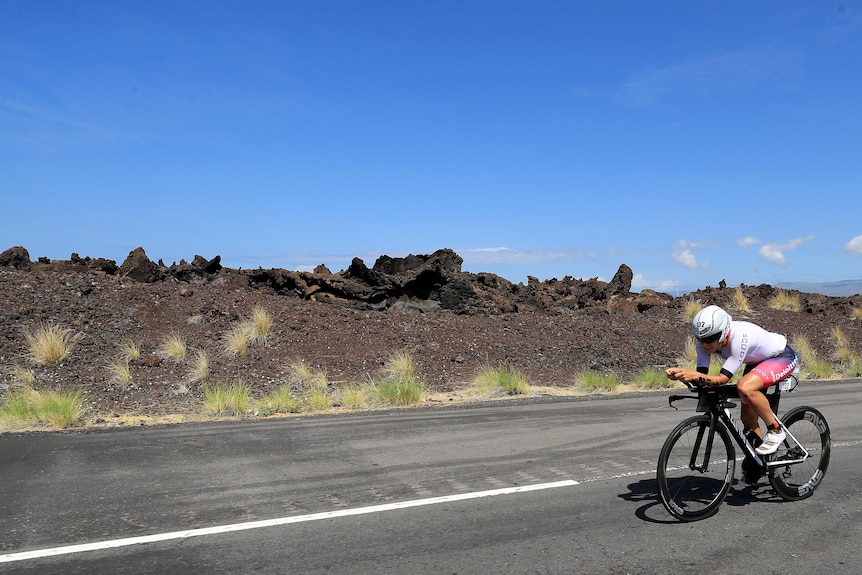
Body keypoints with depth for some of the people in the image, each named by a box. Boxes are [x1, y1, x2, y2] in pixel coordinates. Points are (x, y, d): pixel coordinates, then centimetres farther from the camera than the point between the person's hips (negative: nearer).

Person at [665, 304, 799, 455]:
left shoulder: (740, 338, -39)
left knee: (744, 387, -34)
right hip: (757, 361, 7)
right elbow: (701, 375, -22)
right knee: (748, 419, 4)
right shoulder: (704, 339, -20)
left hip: (782, 357, -7)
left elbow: (722, 379, -38)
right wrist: (679, 374, -42)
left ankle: (775, 431, -13)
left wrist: (693, 375, -53)